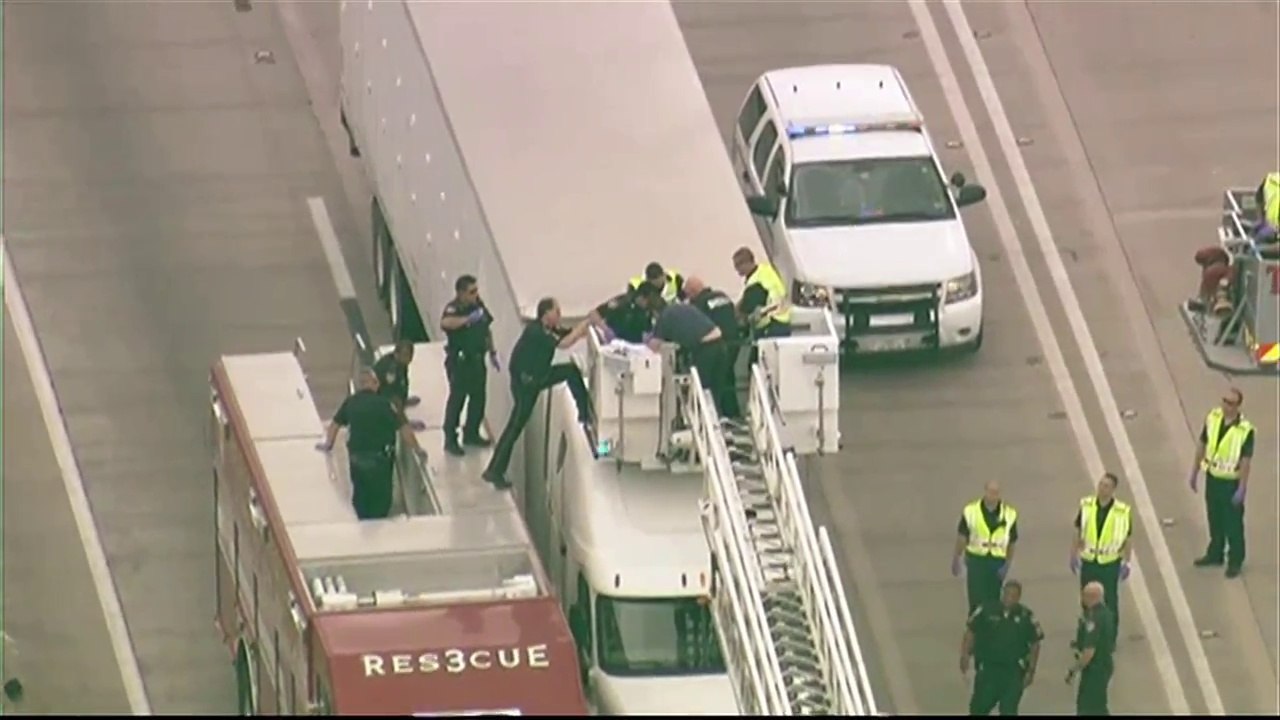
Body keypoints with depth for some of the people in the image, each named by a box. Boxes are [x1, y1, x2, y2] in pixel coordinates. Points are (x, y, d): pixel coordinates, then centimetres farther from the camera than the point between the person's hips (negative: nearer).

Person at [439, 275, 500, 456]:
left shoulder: (478, 305, 2)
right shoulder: (454, 309, -21)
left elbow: (487, 330, 16)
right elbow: (445, 323, -46)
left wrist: (493, 353, 18)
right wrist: (468, 319, -53)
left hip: (477, 359, 7)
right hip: (459, 361, -7)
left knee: (478, 397, 16)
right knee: (457, 399, -3)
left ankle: (471, 434, 32)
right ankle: (450, 440, 5)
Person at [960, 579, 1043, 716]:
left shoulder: (1026, 616, -3)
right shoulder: (987, 611, -6)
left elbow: (1035, 644, 4)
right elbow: (971, 632, 3)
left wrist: (1031, 671, 1)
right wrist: (965, 656, -6)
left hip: (1013, 672, 0)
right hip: (988, 668, 0)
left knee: (1008, 711, 1)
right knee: (979, 708, 5)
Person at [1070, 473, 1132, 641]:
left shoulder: (1122, 512, -13)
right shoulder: (1086, 506, -5)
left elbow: (1127, 539, -4)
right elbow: (1078, 532, 5)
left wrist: (1126, 562, -3)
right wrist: (1074, 556, 5)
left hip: (1110, 563, -3)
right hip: (1088, 561, 3)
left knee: (1110, 601, 7)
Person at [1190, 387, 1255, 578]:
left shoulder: (1245, 430, -22)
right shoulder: (1212, 418, -6)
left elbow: (1246, 461, -18)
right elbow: (1202, 445, 5)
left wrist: (1241, 489, -17)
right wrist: (1195, 472, 10)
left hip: (1231, 482, -5)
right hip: (1212, 478, 5)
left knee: (1233, 524, 7)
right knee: (1215, 519, 21)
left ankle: (1235, 561, 23)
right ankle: (1215, 554, 38)